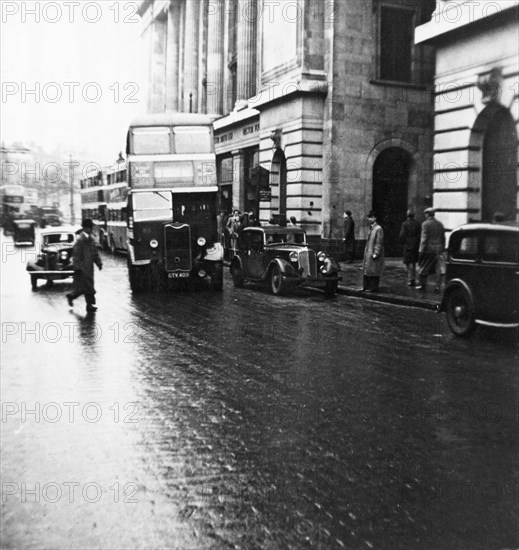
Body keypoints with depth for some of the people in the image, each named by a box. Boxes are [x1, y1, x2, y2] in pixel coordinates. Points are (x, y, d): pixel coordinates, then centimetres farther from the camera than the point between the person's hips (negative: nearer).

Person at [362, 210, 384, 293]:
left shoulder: (378, 229, -14)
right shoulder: (371, 228, 14)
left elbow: (379, 243, -17)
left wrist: (375, 254, -20)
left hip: (373, 254, -9)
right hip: (368, 253, 9)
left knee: (373, 271, -4)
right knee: (366, 270, 13)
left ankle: (374, 287, 3)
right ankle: (366, 287, 20)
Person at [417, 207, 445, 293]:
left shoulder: (425, 224, -10)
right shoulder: (440, 224, 8)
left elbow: (424, 238, -14)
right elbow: (443, 238, 11)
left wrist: (421, 250, -12)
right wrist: (442, 250, 17)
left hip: (428, 249, -5)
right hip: (438, 250, 5)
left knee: (424, 268, 6)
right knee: (438, 269, 6)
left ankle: (423, 286, 12)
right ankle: (438, 287, 5)